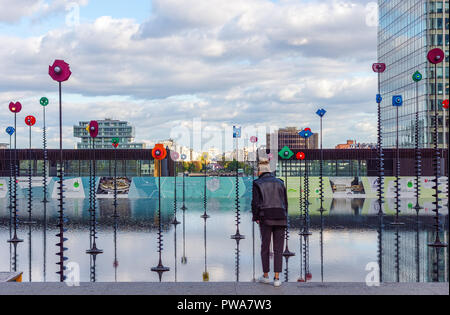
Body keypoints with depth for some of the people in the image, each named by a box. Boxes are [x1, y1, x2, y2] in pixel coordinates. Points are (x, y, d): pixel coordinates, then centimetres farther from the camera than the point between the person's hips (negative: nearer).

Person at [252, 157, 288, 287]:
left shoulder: (258, 184, -1)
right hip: (281, 218, 2)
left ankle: (266, 276, 18)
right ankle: (277, 278, 0)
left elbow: (255, 203, -6)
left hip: (266, 218, -2)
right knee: (278, 248, 4)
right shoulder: (280, 183, 10)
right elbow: (285, 202, 10)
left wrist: (256, 218, 8)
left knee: (265, 246, 11)